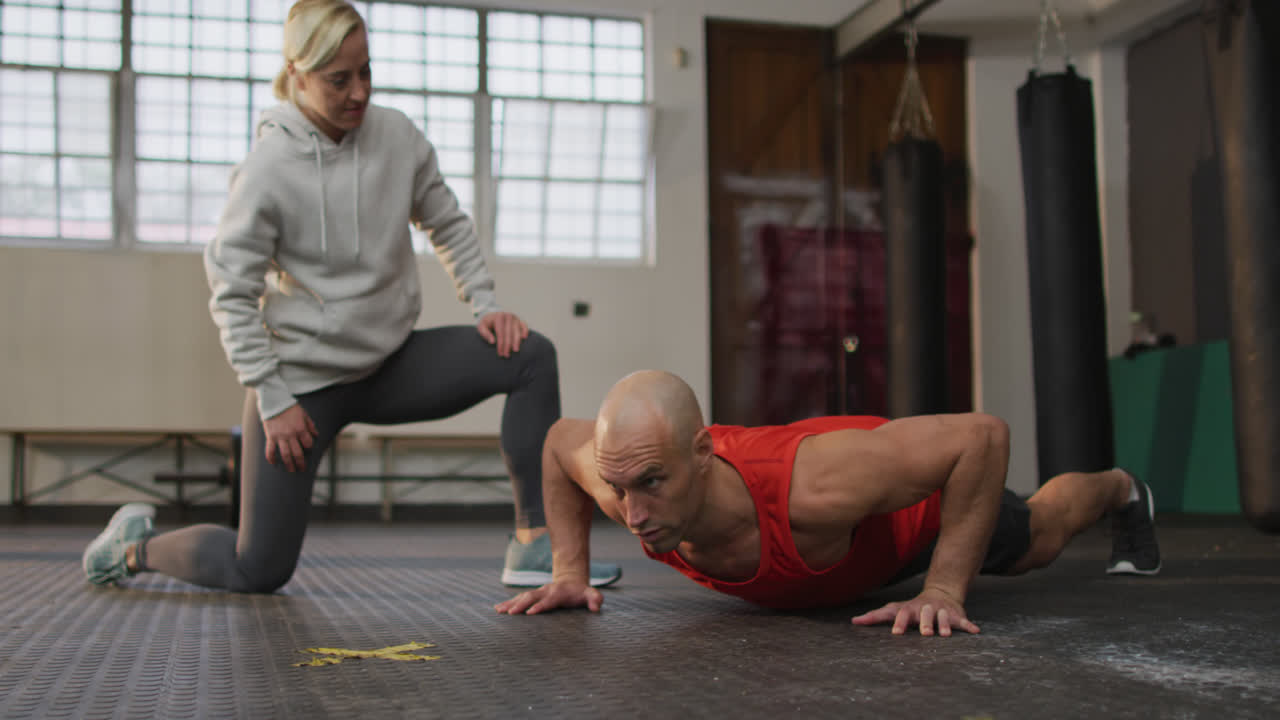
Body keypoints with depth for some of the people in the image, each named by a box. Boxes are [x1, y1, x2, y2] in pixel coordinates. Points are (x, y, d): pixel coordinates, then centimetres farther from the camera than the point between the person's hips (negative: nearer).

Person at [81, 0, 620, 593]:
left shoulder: (397, 136, -3)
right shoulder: (268, 169, -16)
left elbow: (449, 226, 11)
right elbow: (232, 295, -13)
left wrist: (486, 305, -2)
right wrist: (272, 400, -15)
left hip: (392, 363, 5)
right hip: (303, 379, -5)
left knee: (531, 357, -14)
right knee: (258, 573, -2)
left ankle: (533, 547, -14)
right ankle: (135, 544, 30)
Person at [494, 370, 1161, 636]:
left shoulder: (814, 487, -53)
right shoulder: (632, 479, -38)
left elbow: (983, 434, -45)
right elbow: (559, 439, -13)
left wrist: (943, 590, -43)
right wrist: (570, 570, -18)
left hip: (920, 500, -4)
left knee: (1036, 540, 27)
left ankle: (1121, 491, 61)